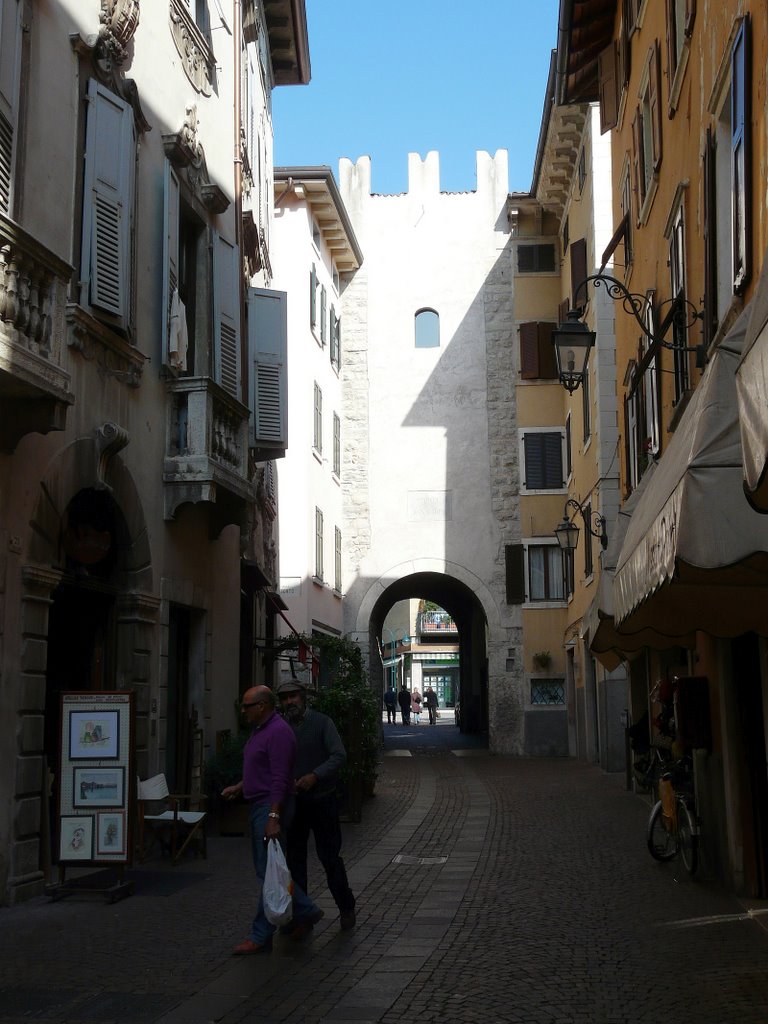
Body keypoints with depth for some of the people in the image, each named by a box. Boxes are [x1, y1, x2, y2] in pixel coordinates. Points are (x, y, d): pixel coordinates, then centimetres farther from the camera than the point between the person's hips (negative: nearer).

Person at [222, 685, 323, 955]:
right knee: (267, 870, 15)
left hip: (272, 807, -11)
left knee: (268, 873, -4)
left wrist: (273, 818, -26)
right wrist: (239, 787, 16)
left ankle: (261, 937, 1)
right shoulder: (260, 730, 15)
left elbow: (280, 778, -23)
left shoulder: (278, 732, -17)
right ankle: (306, 912, 26)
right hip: (259, 806, 11)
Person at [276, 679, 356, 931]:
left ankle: (346, 908, 16)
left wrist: (315, 776, -24)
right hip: (292, 802, 4)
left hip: (322, 800, -3)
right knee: (294, 859, 6)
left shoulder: (321, 722, -5)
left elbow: (339, 755, -13)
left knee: (330, 856, 0)